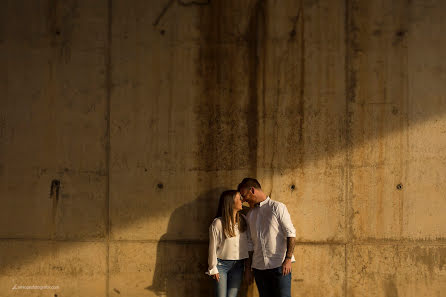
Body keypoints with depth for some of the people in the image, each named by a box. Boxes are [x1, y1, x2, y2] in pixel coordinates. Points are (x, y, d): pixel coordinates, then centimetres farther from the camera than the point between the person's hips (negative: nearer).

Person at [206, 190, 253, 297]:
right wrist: (213, 268, -3)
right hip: (222, 264, -4)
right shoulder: (218, 223, -12)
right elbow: (213, 247, -6)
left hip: (238, 265, 4)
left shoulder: (242, 220, 3)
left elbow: (248, 240, 11)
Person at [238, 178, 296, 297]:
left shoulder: (277, 207, -1)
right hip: (259, 267, 5)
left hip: (279, 265, -5)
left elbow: (290, 234, -7)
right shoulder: (250, 215, 16)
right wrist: (248, 268, 14)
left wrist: (288, 259, -16)